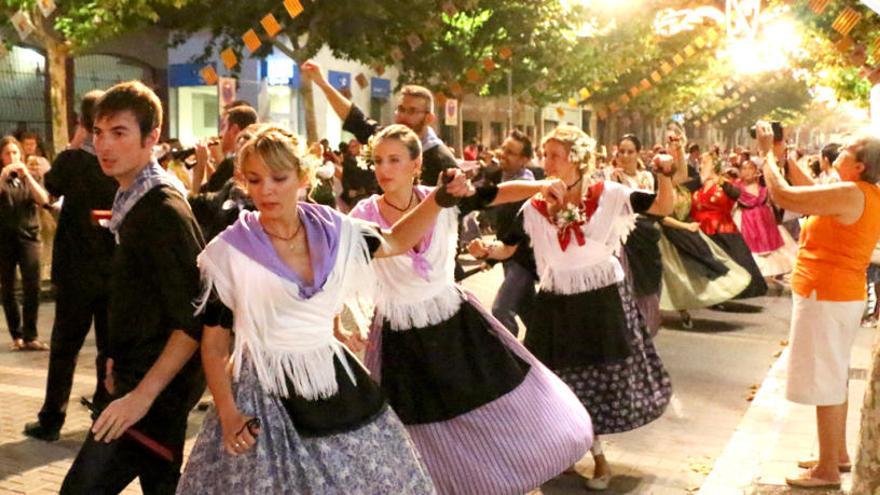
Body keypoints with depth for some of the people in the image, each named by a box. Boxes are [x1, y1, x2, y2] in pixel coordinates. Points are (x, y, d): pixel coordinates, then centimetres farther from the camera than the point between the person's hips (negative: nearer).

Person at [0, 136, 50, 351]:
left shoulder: (29, 177, 12)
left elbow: (43, 199, -5)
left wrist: (26, 175, -13)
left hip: (28, 235, 0)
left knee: (32, 287, -11)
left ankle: (30, 336, -6)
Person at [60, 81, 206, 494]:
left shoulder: (164, 209, -19)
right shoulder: (133, 200, 9)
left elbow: (194, 318, -23)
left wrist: (143, 394, -24)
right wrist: (119, 359, 12)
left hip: (158, 384, -9)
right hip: (138, 374, 9)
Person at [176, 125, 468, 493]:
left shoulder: (332, 230, -2)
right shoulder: (228, 252, -10)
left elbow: (396, 242, 15)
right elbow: (213, 344, -4)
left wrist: (439, 199, 1)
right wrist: (227, 413, -11)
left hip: (334, 381, 4)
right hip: (266, 392, -4)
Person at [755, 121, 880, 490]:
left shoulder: (849, 194, -23)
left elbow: (782, 195, -24)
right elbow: (811, 192, 17)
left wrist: (767, 153, -10)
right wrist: (783, 156, 12)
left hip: (825, 297, -10)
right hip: (842, 294, 10)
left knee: (825, 382, -2)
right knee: (833, 378, 20)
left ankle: (828, 470, 6)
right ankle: (837, 453, 33)